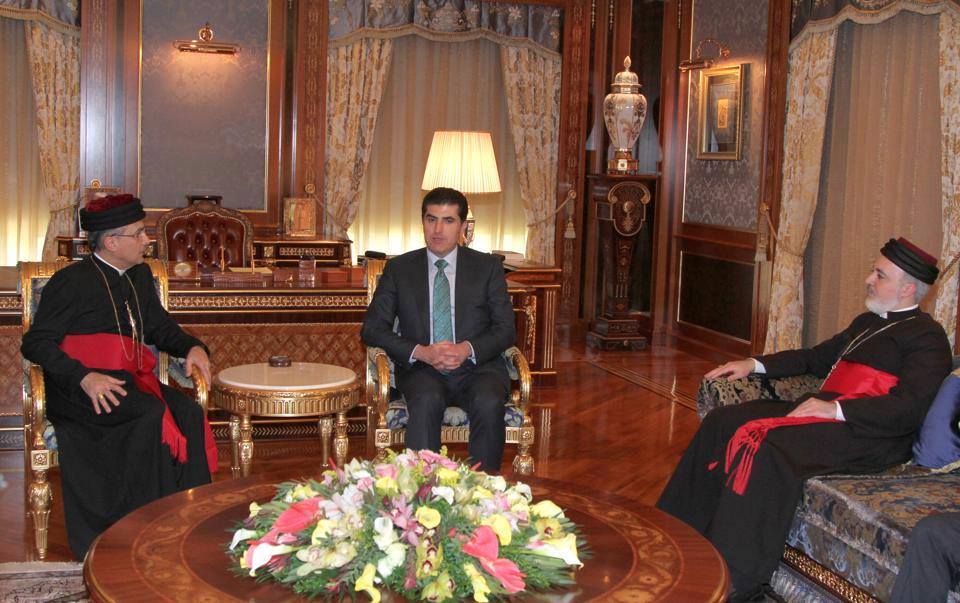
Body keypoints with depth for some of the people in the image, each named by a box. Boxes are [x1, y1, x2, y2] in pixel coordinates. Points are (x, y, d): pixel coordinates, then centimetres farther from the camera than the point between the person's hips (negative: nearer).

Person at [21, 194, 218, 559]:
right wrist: (85, 378, -23)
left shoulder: (140, 276, 18)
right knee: (153, 414, -33)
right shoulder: (71, 282, -3)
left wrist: (192, 348, 7)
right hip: (80, 391, -6)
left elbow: (160, 327, 29)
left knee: (189, 413, -23)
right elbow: (36, 343, -7)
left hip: (132, 382, 6)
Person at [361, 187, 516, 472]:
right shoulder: (399, 269, 11)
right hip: (421, 370, 0)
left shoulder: (487, 267, 11)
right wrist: (421, 352, -12)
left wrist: (468, 349, -15)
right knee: (427, 401, -34)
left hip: (477, 367, 0)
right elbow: (372, 328, 5)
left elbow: (506, 329, 6)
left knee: (489, 403, -33)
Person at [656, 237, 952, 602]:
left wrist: (836, 408, -21)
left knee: (764, 443, -31)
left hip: (868, 435, -9)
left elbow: (909, 408, -16)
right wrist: (754, 365, 20)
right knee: (723, 421, -6)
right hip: (823, 409, 9)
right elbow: (815, 358, 33)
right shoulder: (867, 322, 26)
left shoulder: (926, 337, -3)